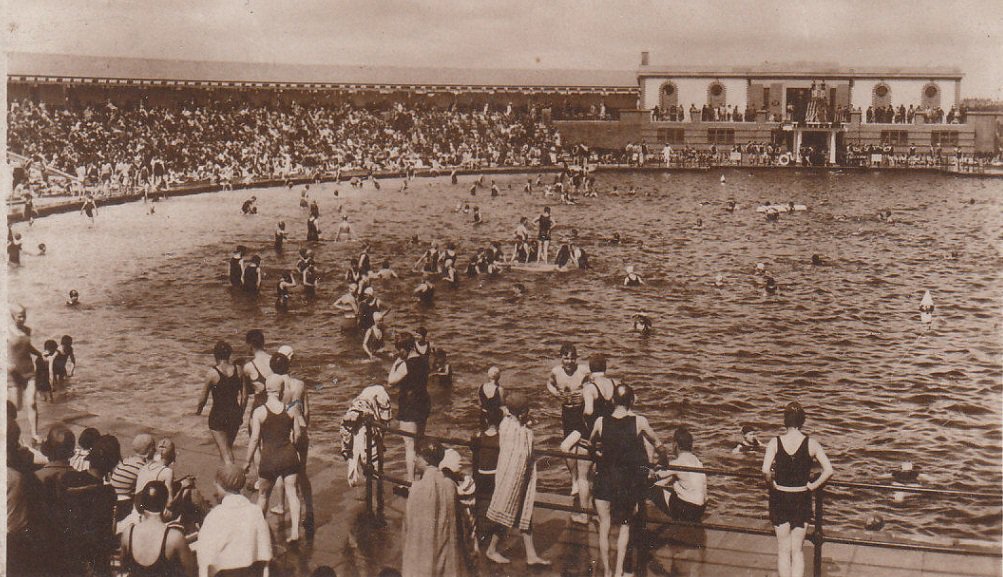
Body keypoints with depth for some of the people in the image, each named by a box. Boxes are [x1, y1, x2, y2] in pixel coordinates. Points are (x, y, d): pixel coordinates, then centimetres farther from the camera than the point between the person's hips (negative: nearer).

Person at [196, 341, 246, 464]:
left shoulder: (212, 373, -15)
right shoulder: (238, 370, -4)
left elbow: (203, 398, -6)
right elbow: (244, 395, 3)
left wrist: (198, 409, 16)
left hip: (218, 415, -5)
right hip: (234, 414, 5)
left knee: (224, 451, 1)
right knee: (228, 447, 24)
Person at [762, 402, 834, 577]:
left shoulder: (775, 442, -9)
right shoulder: (810, 443, -6)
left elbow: (765, 470, -21)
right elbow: (828, 470, -13)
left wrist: (772, 484, -3)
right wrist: (813, 485, 0)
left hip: (780, 497, -1)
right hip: (802, 498, 1)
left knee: (783, 550, 12)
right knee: (798, 550, 12)